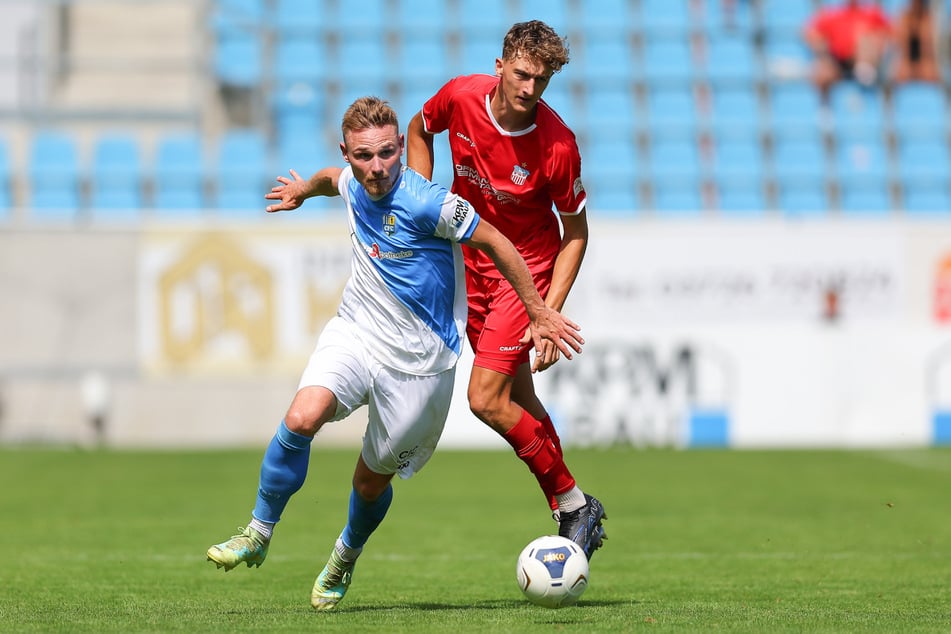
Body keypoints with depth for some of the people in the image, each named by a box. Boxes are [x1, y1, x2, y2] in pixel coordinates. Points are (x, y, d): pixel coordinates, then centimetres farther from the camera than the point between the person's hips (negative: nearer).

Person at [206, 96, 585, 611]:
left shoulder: (426, 202, -22)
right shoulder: (354, 184, -3)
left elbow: (494, 242, -11)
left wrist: (539, 313, -3)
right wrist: (303, 190, 47)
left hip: (416, 361, -4)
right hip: (354, 332, 4)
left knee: (372, 479, 8)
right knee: (303, 418, -24)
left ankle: (345, 558, 40)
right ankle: (258, 534, -6)